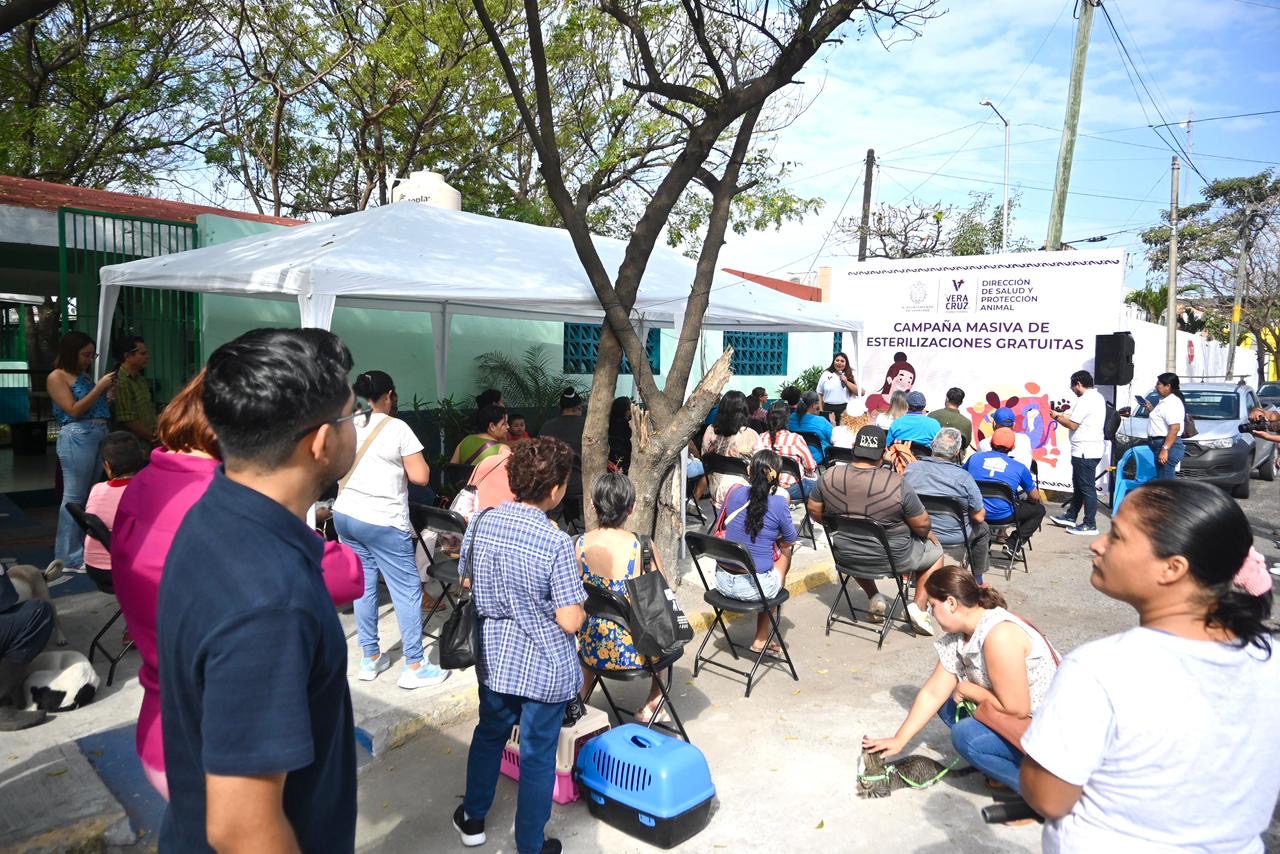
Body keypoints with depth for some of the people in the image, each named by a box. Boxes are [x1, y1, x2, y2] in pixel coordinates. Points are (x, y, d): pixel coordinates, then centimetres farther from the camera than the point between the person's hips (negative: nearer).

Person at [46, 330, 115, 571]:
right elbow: (74, 410, -10)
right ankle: (70, 557, -1)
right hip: (77, 438, -7)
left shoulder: (84, 376, 20)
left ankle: (88, 548, 14)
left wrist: (109, 392, 8)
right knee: (74, 497, -5)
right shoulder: (57, 377, -1)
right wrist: (100, 386, -9)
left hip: (100, 436, 7)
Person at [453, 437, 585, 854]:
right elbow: (570, 621, -22)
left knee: (489, 734, 27)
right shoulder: (557, 543, -25)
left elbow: (468, 584, 6)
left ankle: (473, 818, 45)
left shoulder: (482, 522, -9)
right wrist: (578, 597, -3)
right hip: (545, 668, -5)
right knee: (537, 756, 13)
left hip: (494, 658, 5)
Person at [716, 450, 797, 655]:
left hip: (723, 582, 4)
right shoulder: (779, 504, -13)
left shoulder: (734, 493, -2)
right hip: (755, 588, -4)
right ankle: (761, 640, 34)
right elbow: (790, 540, 4)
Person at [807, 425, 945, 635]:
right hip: (892, 558, -3)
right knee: (935, 550, 25)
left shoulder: (828, 477, -15)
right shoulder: (897, 483, -24)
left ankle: (874, 598, 28)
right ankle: (918, 606, 13)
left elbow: (814, 512, 1)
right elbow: (922, 524, -12)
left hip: (846, 554, 3)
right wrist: (927, 532, 11)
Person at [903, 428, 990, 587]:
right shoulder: (963, 477, -20)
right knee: (983, 529, 27)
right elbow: (979, 516, -12)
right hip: (953, 536, -4)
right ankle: (977, 582, 36)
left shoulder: (910, 468, -11)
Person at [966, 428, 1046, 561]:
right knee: (1039, 510, 19)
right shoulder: (1019, 468, -2)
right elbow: (1034, 497, 8)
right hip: (1003, 515, -3)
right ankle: (1013, 545, 7)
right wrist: (1040, 501, 34)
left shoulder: (974, 458, 3)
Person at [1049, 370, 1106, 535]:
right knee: (1078, 485, 18)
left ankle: (1090, 525, 1)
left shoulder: (1085, 400, -18)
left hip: (1084, 451, -10)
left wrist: (1057, 417, -2)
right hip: (1093, 448, 10)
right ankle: (1070, 517, 29)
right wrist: (1064, 415, 13)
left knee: (1086, 488, -4)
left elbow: (1072, 425, -17)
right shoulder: (1098, 397, 14)